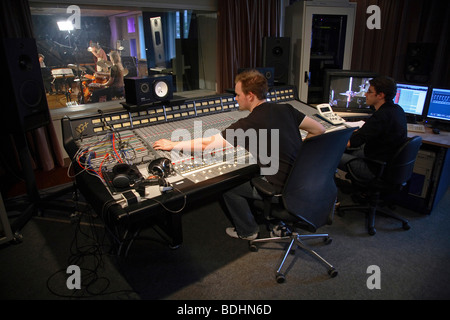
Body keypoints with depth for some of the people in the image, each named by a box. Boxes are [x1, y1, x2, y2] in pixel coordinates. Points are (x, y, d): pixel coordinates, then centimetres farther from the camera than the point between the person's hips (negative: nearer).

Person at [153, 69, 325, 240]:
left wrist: (172, 145, -3)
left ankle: (247, 231, 25)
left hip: (279, 188, -8)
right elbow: (319, 130, 7)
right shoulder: (285, 109, -1)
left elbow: (205, 144, -16)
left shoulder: (248, 124, -20)